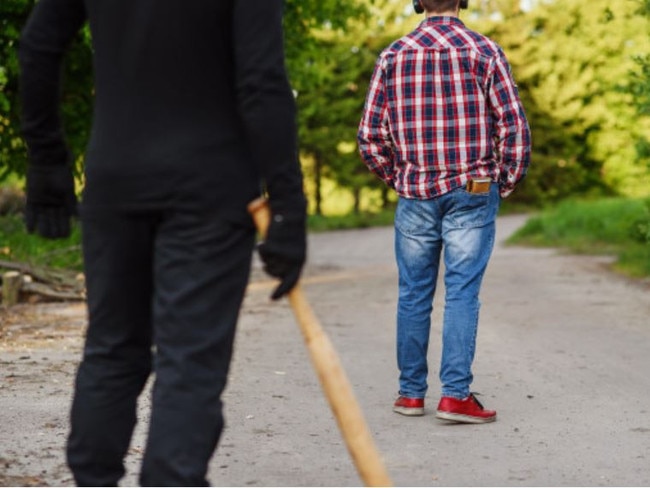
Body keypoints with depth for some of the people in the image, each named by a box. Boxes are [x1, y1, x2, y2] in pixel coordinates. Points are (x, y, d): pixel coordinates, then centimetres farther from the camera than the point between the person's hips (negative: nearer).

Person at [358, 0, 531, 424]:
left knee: (414, 294, 10)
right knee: (462, 293, -1)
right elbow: (515, 127, -8)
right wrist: (508, 183, 5)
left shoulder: (393, 57, 3)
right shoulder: (484, 51, -4)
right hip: (471, 194, -2)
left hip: (415, 195, 2)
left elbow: (370, 136, 3)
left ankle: (411, 393, 15)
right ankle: (456, 394, -5)